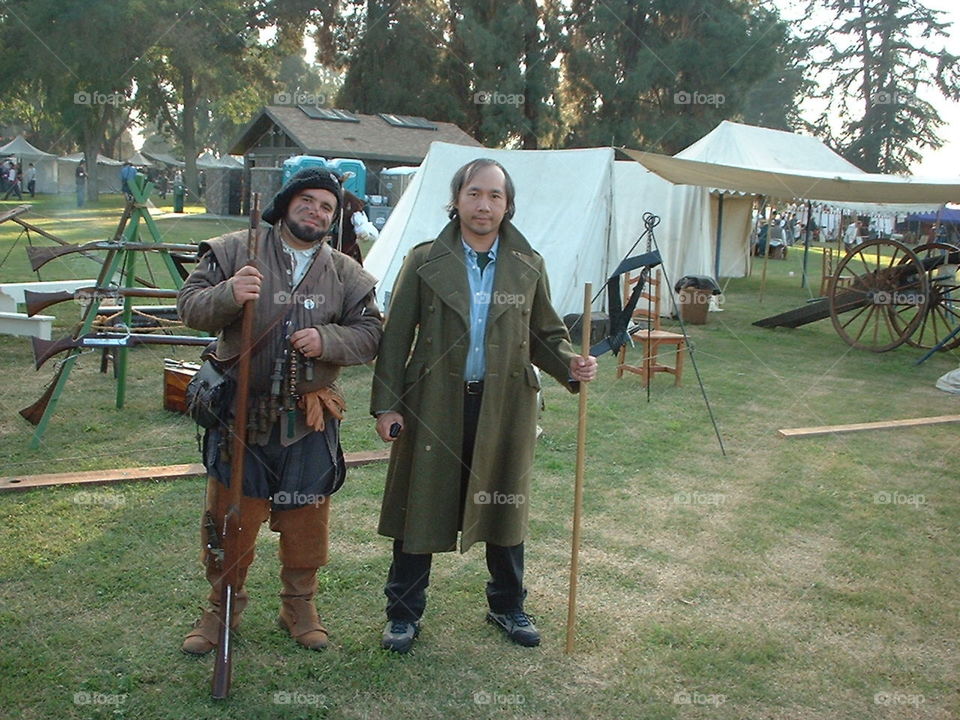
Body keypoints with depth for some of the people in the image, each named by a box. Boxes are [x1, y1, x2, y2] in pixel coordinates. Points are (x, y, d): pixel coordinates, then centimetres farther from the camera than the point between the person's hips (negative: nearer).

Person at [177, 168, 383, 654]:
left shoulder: (345, 273, 7)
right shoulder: (236, 251, 0)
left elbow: (370, 332, 5)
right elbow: (190, 306, -4)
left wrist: (327, 340, -14)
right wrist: (227, 295, -26)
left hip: (309, 420, 2)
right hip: (240, 412, -2)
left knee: (305, 519, 11)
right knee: (229, 517, 6)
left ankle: (299, 605, 30)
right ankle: (222, 605, 26)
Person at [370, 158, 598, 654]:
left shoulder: (528, 267, 6)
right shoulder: (425, 262, 0)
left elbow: (545, 334, 13)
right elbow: (396, 336, 1)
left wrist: (570, 365, -8)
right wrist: (386, 404, -4)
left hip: (505, 407, 2)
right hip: (434, 406, -2)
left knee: (505, 507, 13)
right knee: (420, 508, 6)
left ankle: (507, 607, 33)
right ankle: (403, 613, 23)